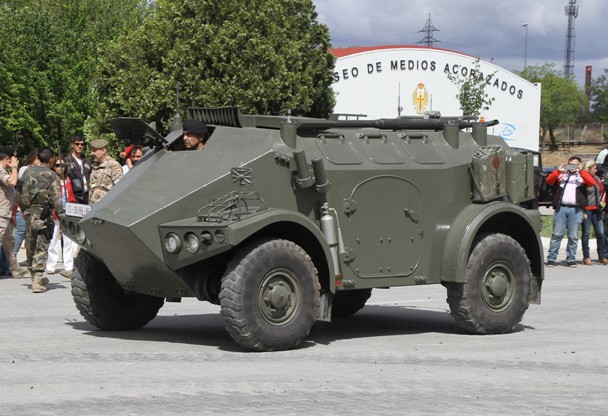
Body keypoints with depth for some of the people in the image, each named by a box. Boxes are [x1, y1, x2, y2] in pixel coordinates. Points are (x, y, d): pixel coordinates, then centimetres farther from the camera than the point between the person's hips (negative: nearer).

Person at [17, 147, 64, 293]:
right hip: (42, 215, -5)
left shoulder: (28, 171, 5)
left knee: (30, 246, 16)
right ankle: (37, 280, -10)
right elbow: (56, 198, -13)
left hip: (28, 213, 5)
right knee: (41, 248, -2)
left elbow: (19, 192, 10)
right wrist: (61, 216, -10)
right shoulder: (51, 175, -8)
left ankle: (36, 277, 27)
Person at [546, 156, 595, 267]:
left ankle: (571, 259, 6)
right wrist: (558, 170, -6)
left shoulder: (582, 175, 14)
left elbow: (592, 182, -5)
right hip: (561, 208, 0)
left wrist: (581, 171, -8)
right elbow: (548, 181, 4)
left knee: (573, 236, 1)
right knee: (557, 234, -3)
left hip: (576, 209, 0)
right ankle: (551, 258, -2)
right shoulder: (561, 174, 17)